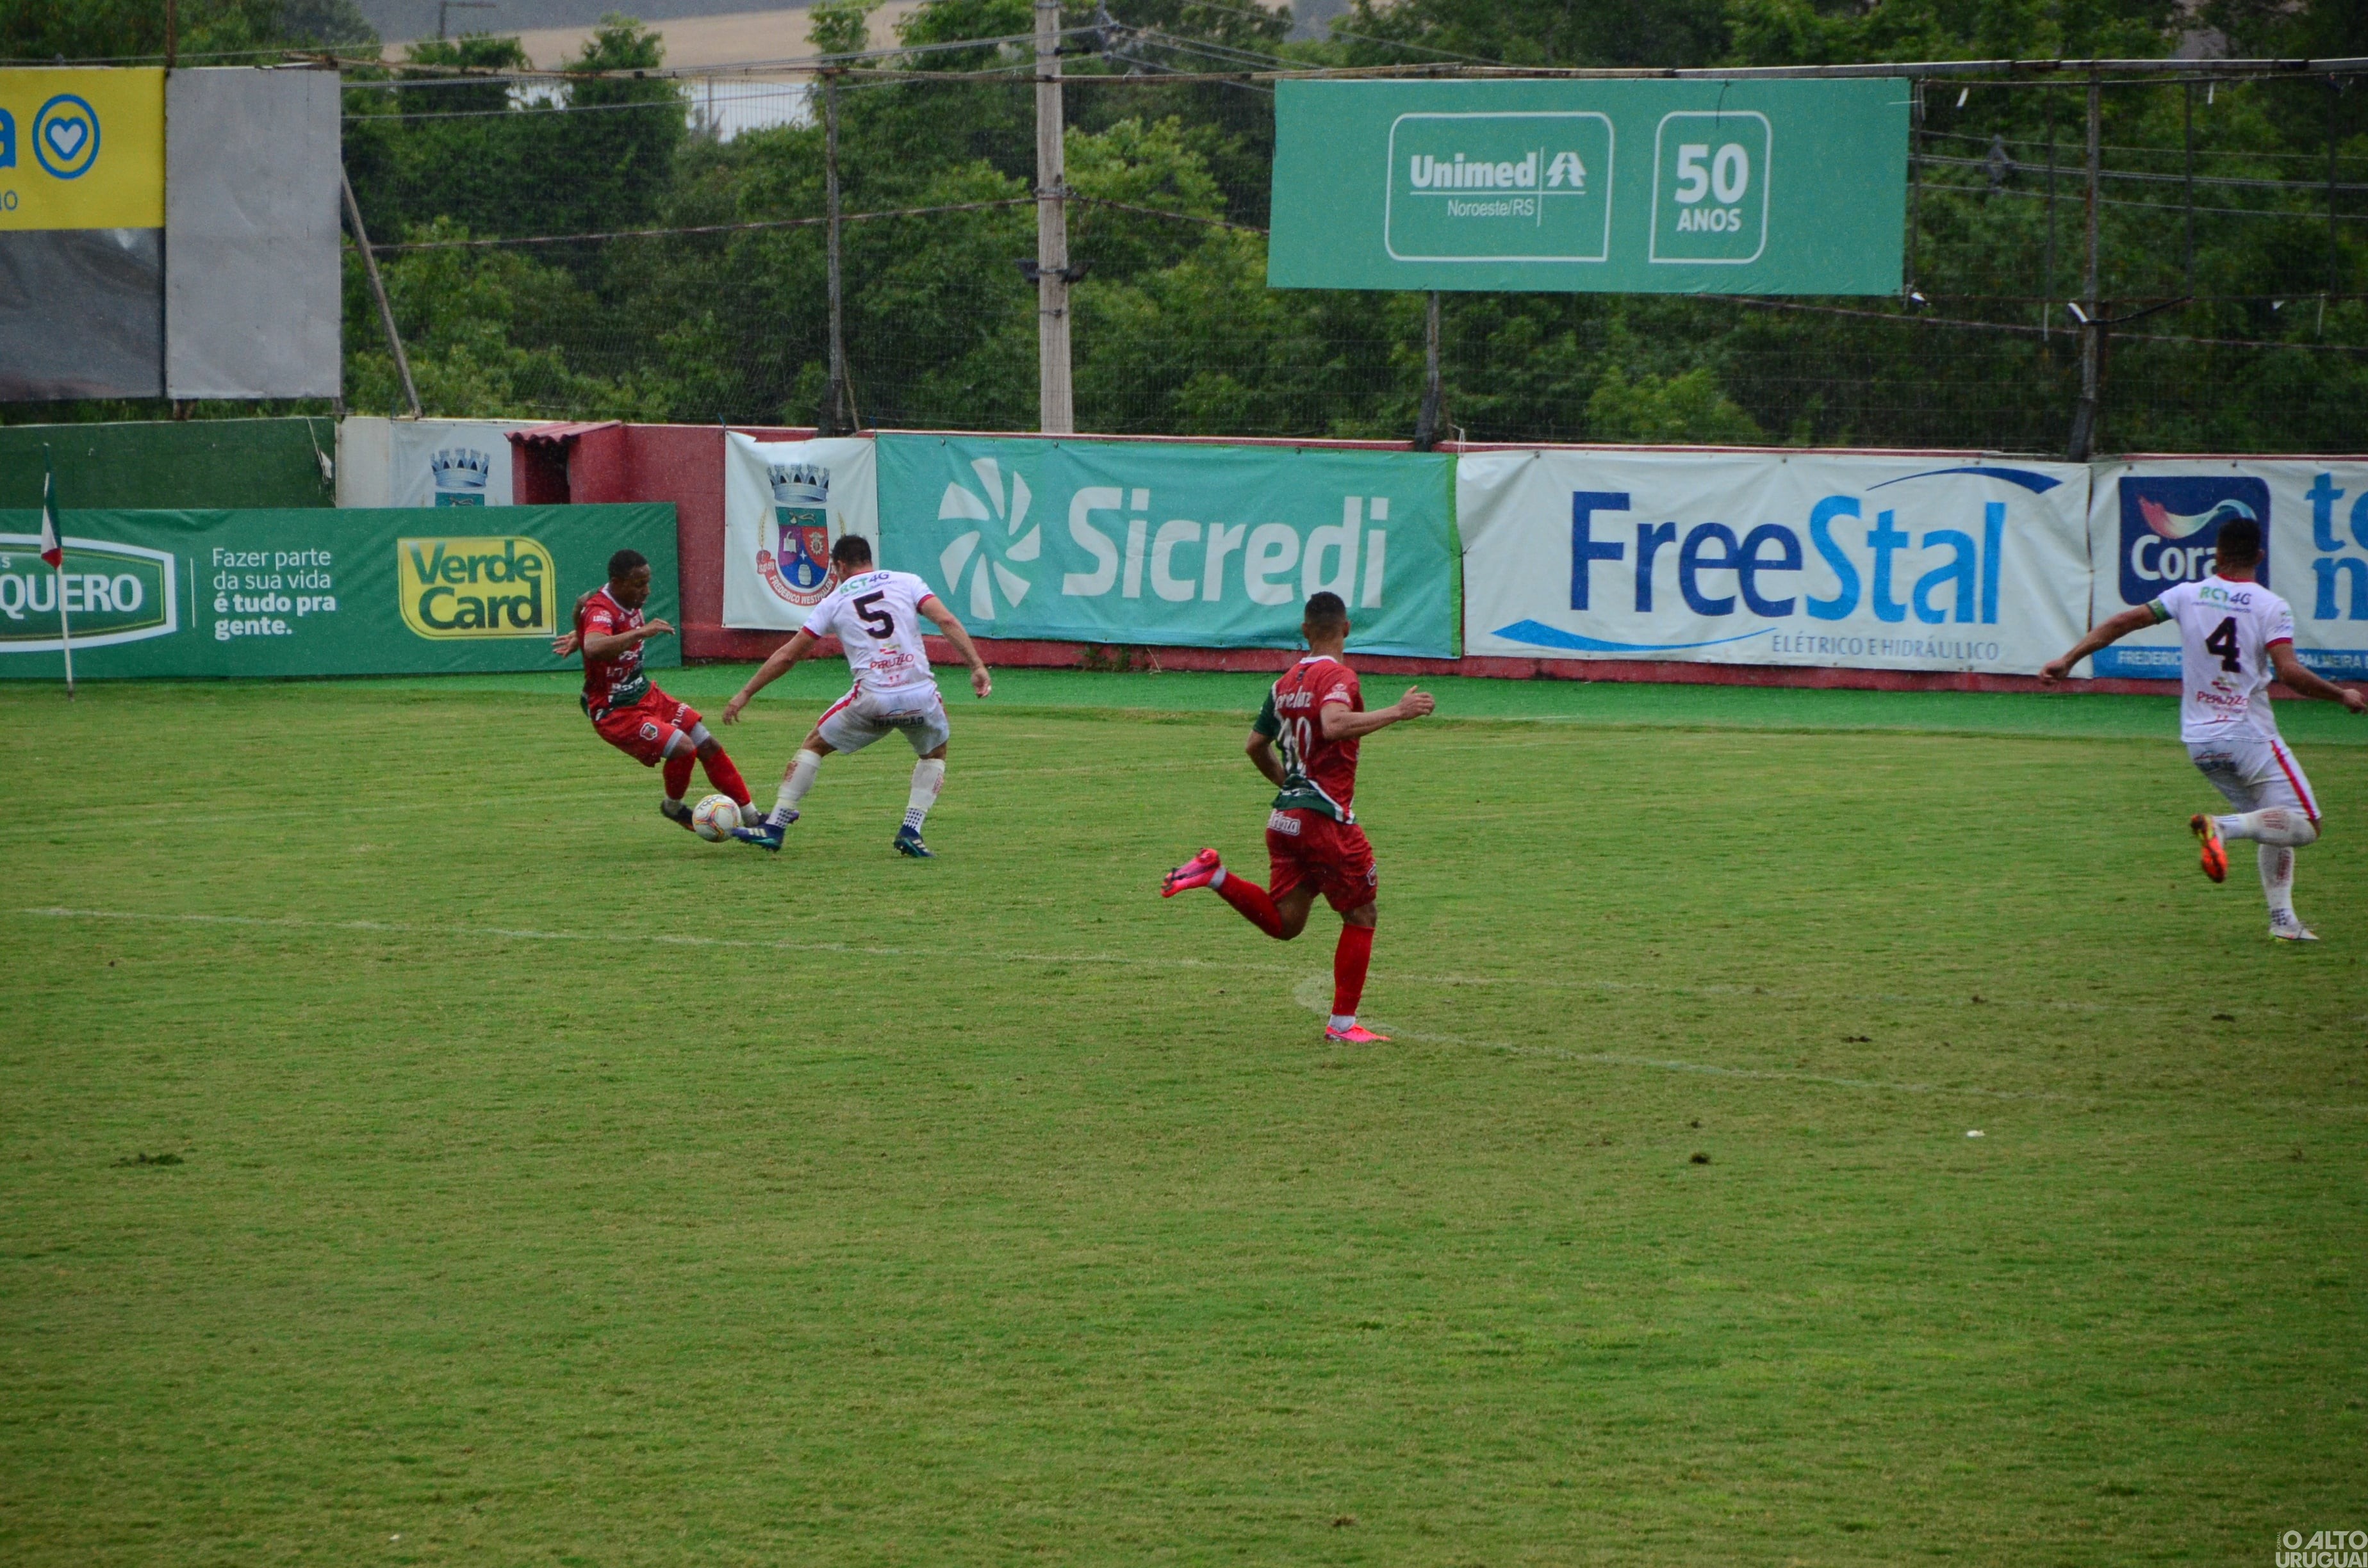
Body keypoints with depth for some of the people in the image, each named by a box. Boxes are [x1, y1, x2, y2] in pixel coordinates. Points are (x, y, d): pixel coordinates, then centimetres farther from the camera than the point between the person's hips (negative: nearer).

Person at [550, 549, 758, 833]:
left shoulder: (631, 603, 2)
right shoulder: (601, 611, -26)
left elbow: (583, 603, 25)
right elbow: (594, 649, -51)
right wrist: (642, 632, -52)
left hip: (645, 696, 9)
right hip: (614, 712, -9)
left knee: (709, 745, 6)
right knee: (683, 747, -24)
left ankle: (750, 816, 18)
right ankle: (673, 807, 5)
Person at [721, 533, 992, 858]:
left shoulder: (835, 601, 12)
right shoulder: (907, 582, 12)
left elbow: (787, 655, 16)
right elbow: (947, 621, -3)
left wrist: (745, 694, 25)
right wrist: (977, 666, -2)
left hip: (871, 699, -1)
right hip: (920, 695, 1)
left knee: (814, 744, 22)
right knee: (935, 753, 30)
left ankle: (774, 828, 17)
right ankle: (911, 832, 13)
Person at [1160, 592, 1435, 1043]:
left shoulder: (1287, 681, 14)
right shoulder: (1337, 675, -11)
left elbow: (1256, 745, 20)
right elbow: (1334, 725, -31)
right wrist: (1396, 712, -26)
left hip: (1284, 818, 7)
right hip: (1326, 819, -7)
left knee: (1283, 922, 12)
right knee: (1361, 915, 6)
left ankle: (1214, 875, -6)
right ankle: (1343, 1023, 6)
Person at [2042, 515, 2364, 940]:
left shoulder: (2188, 595, 4)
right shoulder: (2270, 607, -8)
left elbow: (2124, 622, 0)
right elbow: (2290, 673, -19)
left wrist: (2069, 660, 5)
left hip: (2199, 742, 6)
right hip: (2250, 738, -6)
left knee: (2273, 828, 19)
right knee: (2304, 824, -2)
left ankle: (2282, 918, 8)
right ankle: (2225, 827, -24)